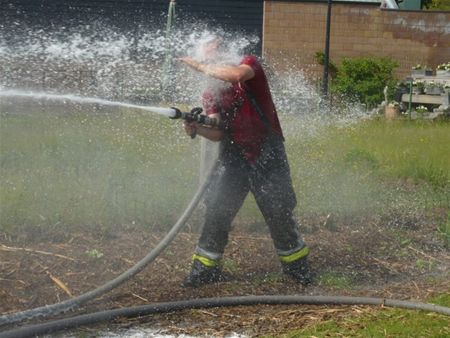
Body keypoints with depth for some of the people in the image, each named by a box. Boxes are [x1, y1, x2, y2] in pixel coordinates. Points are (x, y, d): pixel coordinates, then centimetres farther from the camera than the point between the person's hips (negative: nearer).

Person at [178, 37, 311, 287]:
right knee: (216, 209, -7)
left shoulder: (250, 64, -5)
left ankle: (296, 264, 22)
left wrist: (200, 66, -20)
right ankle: (206, 267, 4)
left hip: (268, 155, -3)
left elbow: (237, 74, -30)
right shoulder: (211, 94, 6)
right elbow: (217, 133, -6)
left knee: (279, 212, 3)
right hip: (234, 157, 3)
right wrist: (197, 128, -27)